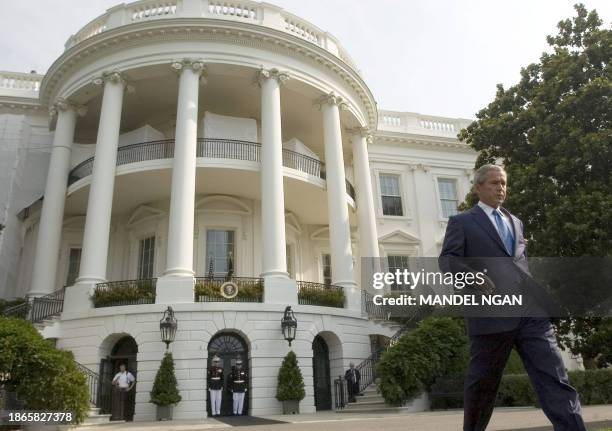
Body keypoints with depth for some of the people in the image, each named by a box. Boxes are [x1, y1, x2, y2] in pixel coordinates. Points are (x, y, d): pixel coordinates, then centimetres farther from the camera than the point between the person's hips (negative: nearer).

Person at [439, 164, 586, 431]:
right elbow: (447, 259, -5)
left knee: (555, 381, -4)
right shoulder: (462, 222, 6)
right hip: (492, 313, -4)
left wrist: (537, 293, 18)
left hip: (531, 311, 5)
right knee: (482, 382, 8)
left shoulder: (515, 222, 24)